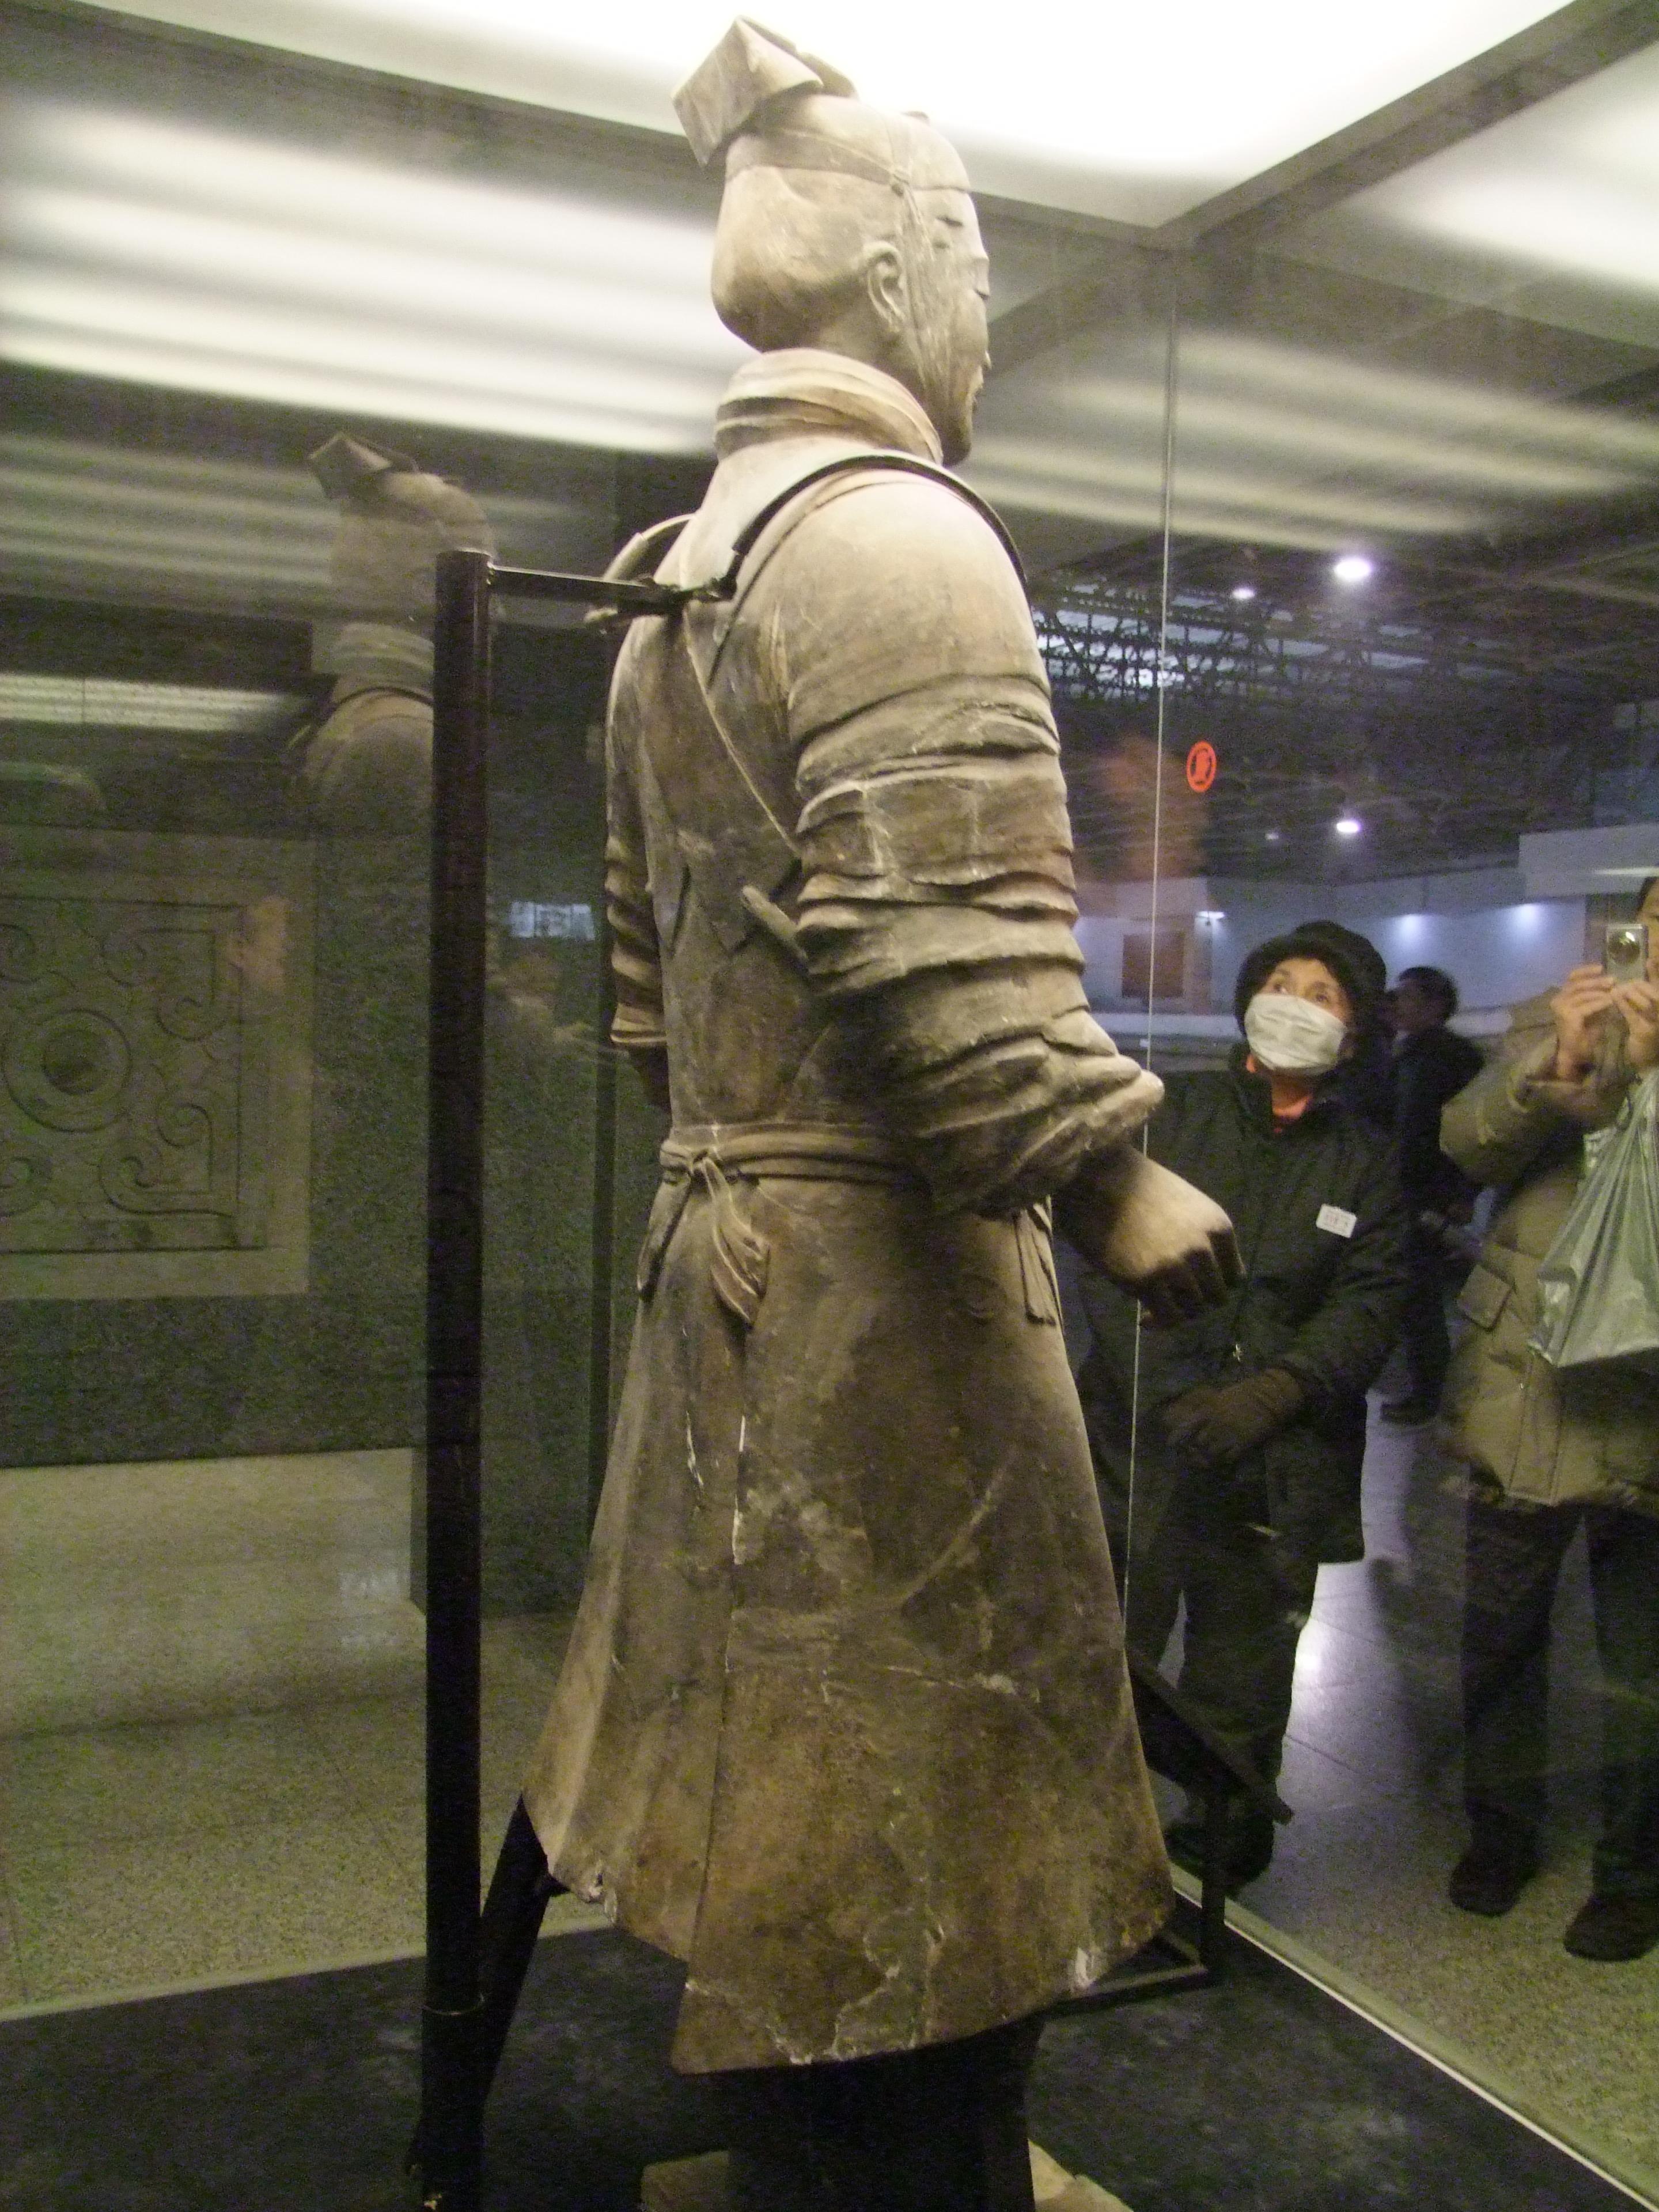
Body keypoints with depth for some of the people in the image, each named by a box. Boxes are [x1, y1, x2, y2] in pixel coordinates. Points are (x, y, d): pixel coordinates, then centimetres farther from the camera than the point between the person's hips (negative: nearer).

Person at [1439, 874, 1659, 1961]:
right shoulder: (1559, 1019, 6)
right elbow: (1468, 1143, -6)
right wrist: (1553, 1068, -23)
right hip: (1522, 1392, 2)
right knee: (1500, 1635, 15)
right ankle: (1502, 1829, 36)